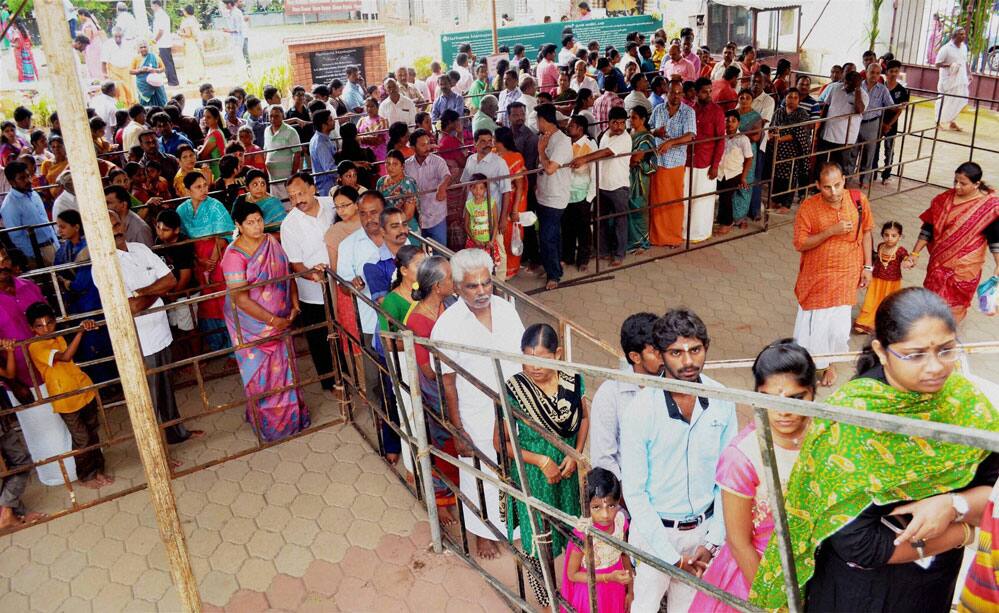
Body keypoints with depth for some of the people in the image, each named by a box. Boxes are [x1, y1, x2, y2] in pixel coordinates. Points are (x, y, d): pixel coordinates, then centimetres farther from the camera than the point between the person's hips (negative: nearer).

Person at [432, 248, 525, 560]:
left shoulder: (506, 309, -8)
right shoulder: (448, 326, -21)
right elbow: (448, 384, -14)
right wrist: (458, 432, -10)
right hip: (477, 418, -4)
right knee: (480, 476, 17)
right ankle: (483, 531, 43)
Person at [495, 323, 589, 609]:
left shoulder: (573, 381, -14)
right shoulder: (513, 389, -24)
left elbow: (584, 417, 5)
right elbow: (501, 442, -14)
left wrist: (576, 454, -8)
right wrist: (541, 461, -18)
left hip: (566, 468, 3)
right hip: (531, 473, -3)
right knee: (538, 540, 13)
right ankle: (547, 600, 40)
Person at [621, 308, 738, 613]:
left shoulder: (721, 401, -10)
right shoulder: (642, 408, -21)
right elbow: (634, 491, -16)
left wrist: (713, 541, -5)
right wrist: (672, 555, -14)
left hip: (703, 527, 3)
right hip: (655, 529, -3)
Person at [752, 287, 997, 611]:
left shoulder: (966, 401, -12)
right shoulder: (849, 418, -26)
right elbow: (856, 544, -26)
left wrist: (955, 506, -25)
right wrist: (964, 532, -18)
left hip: (936, 585, 4)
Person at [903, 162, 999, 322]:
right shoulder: (945, 199, -3)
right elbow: (928, 228, 3)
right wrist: (915, 254, 1)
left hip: (965, 266, -3)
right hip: (939, 260, 3)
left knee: (954, 304, 7)